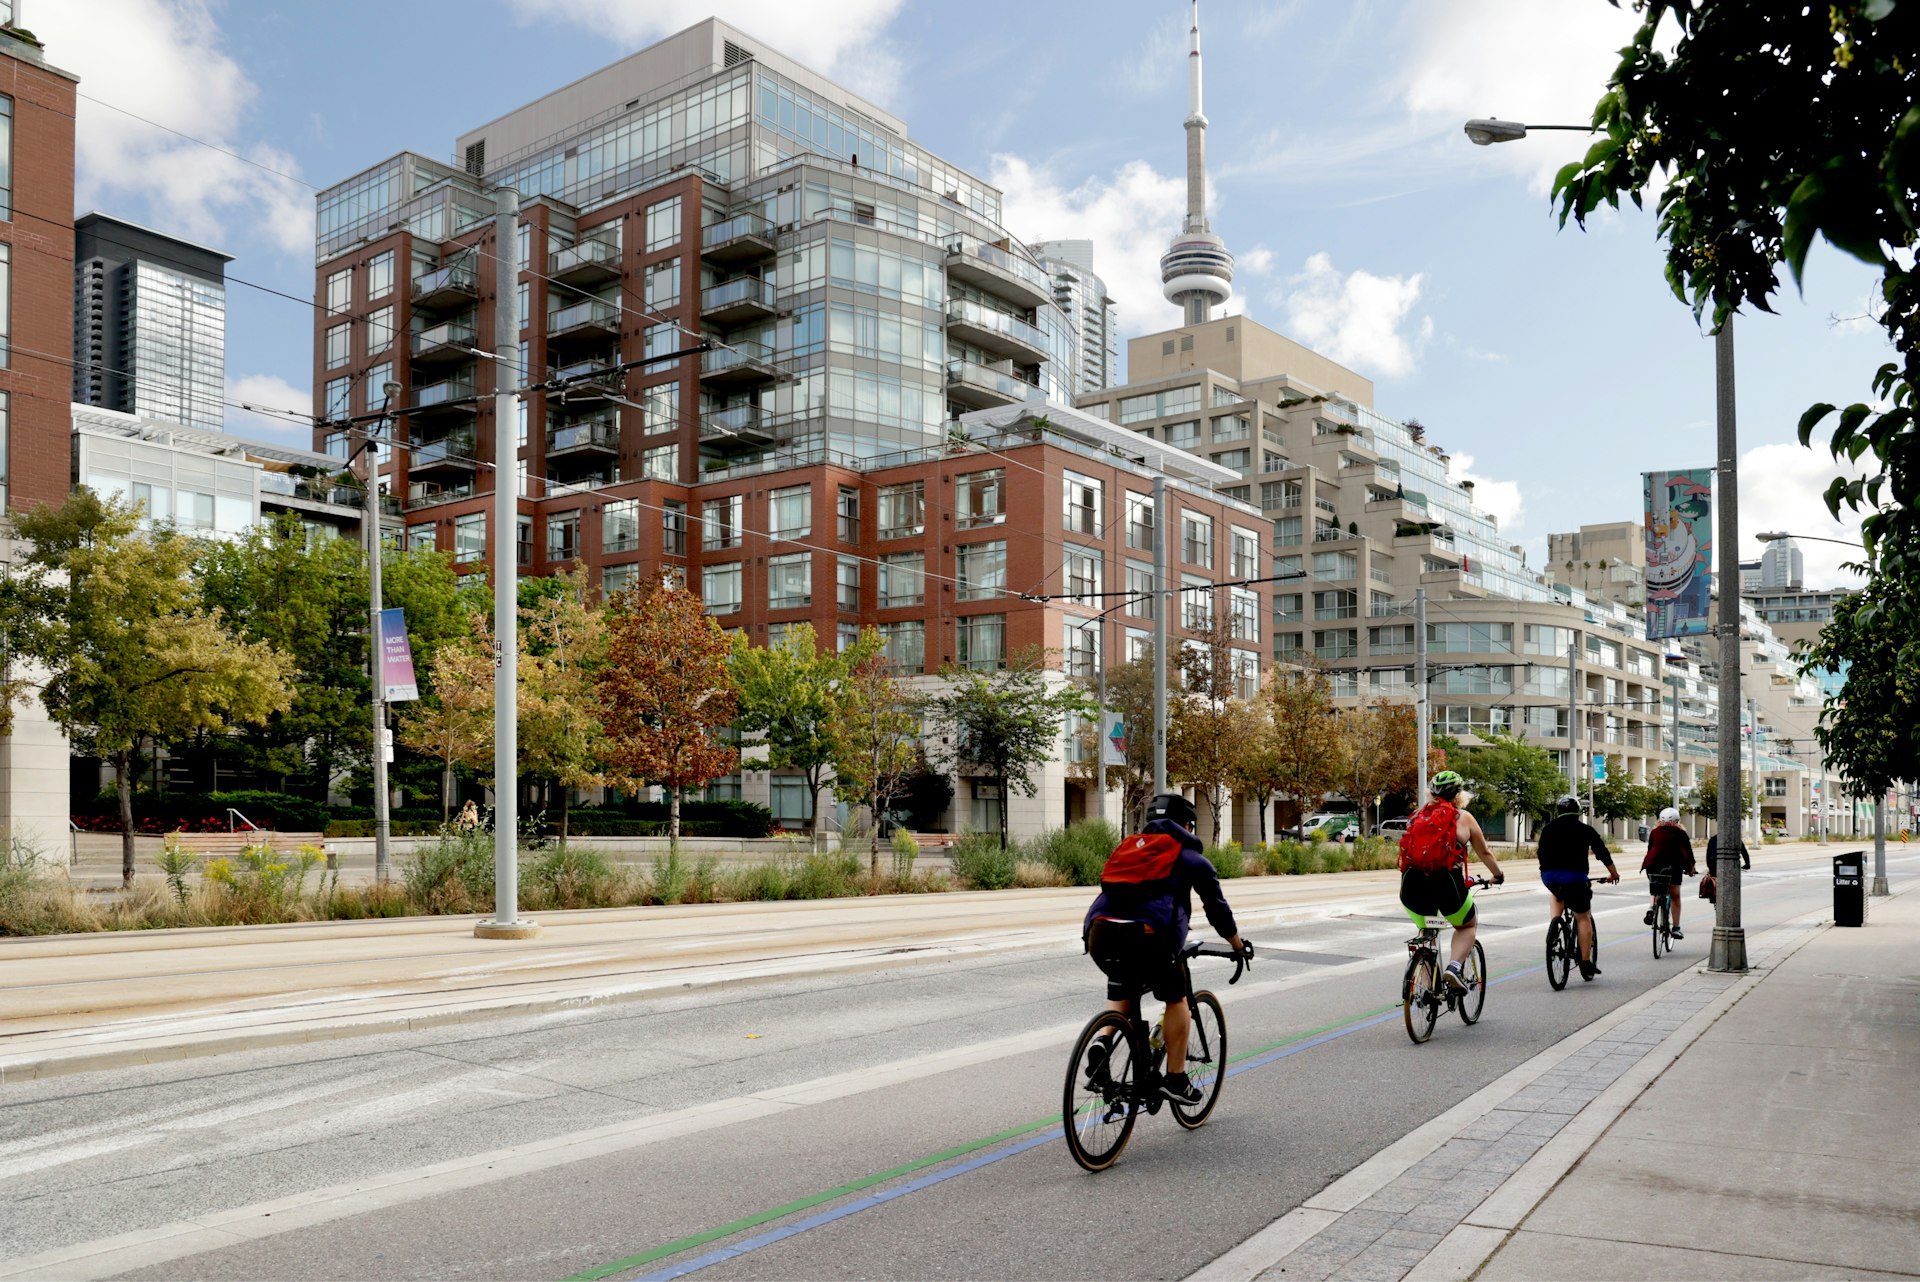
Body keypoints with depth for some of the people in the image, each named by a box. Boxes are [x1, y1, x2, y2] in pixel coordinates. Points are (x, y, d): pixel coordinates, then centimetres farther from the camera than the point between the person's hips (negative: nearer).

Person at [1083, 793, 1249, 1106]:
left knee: (1120, 995, 27)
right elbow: (1217, 907, 23)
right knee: (1176, 999, 17)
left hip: (1099, 932, 5)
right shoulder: (1191, 857, 18)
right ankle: (1175, 1079, 16)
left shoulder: (1128, 846, 31)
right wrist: (1239, 946, 38)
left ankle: (1101, 1046, 3)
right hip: (1149, 935, -4)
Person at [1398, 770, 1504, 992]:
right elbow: (1484, 853, 21)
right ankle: (1455, 967, 1)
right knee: (1466, 926, 25)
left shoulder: (1419, 817, 19)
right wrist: (1498, 875, 40)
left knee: (1426, 932, 28)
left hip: (1411, 883, 3)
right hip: (1446, 882, -3)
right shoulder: (1463, 818, 11)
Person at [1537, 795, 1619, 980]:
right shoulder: (1585, 829, 9)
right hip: (1575, 876, -3)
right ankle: (1586, 964, 6)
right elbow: (1602, 852, 15)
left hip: (1549, 877, 3)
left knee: (1557, 894, 37)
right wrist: (1613, 874, 30)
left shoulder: (1548, 828, 16)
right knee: (1583, 918, 7)